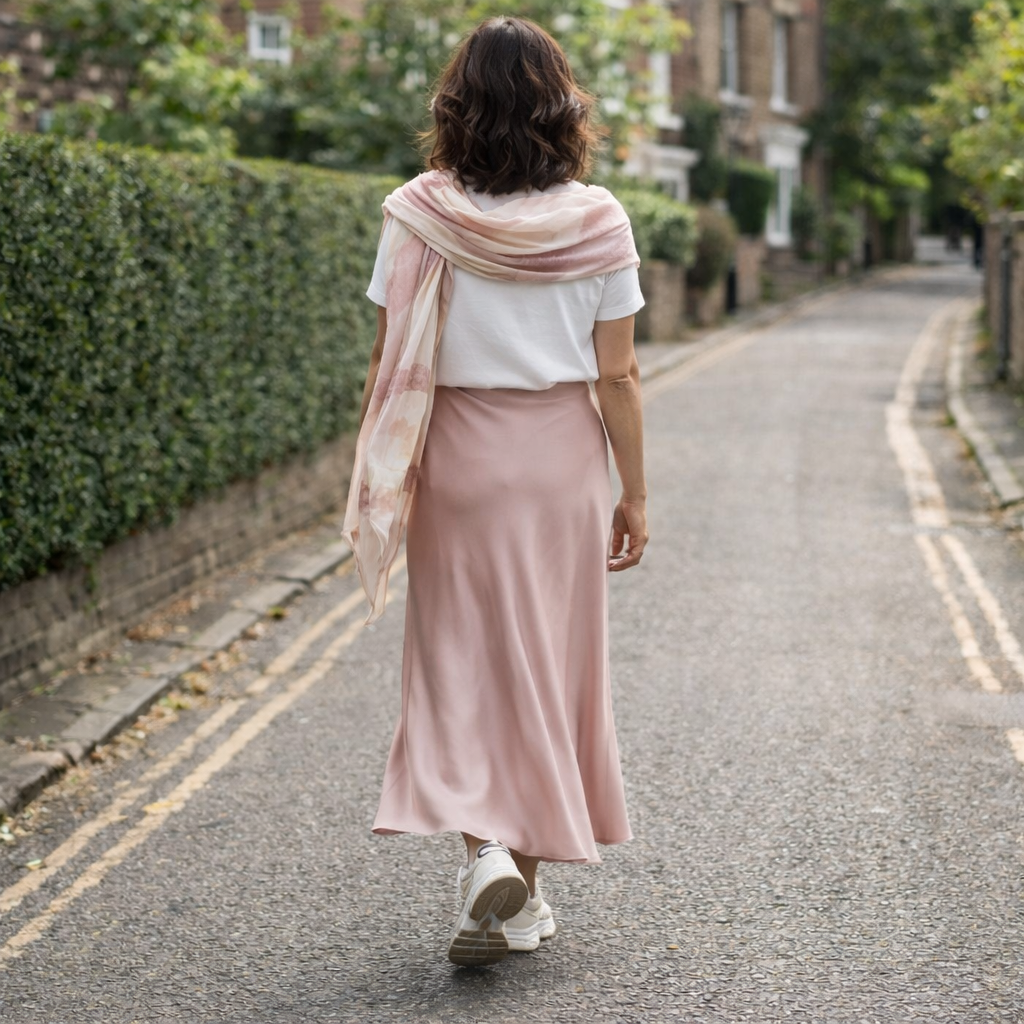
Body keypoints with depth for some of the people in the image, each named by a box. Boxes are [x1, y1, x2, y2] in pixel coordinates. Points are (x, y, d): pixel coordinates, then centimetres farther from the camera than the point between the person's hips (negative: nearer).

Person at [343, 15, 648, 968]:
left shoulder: (420, 217, -7)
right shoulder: (597, 223, -5)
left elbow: (393, 368, -6)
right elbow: (617, 376, -3)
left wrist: (374, 487, 3)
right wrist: (634, 494, 6)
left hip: (456, 453, -1)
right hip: (561, 457, 1)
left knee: (460, 659, 9)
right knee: (549, 662, 11)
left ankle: (487, 852, -11)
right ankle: (520, 893, 20)